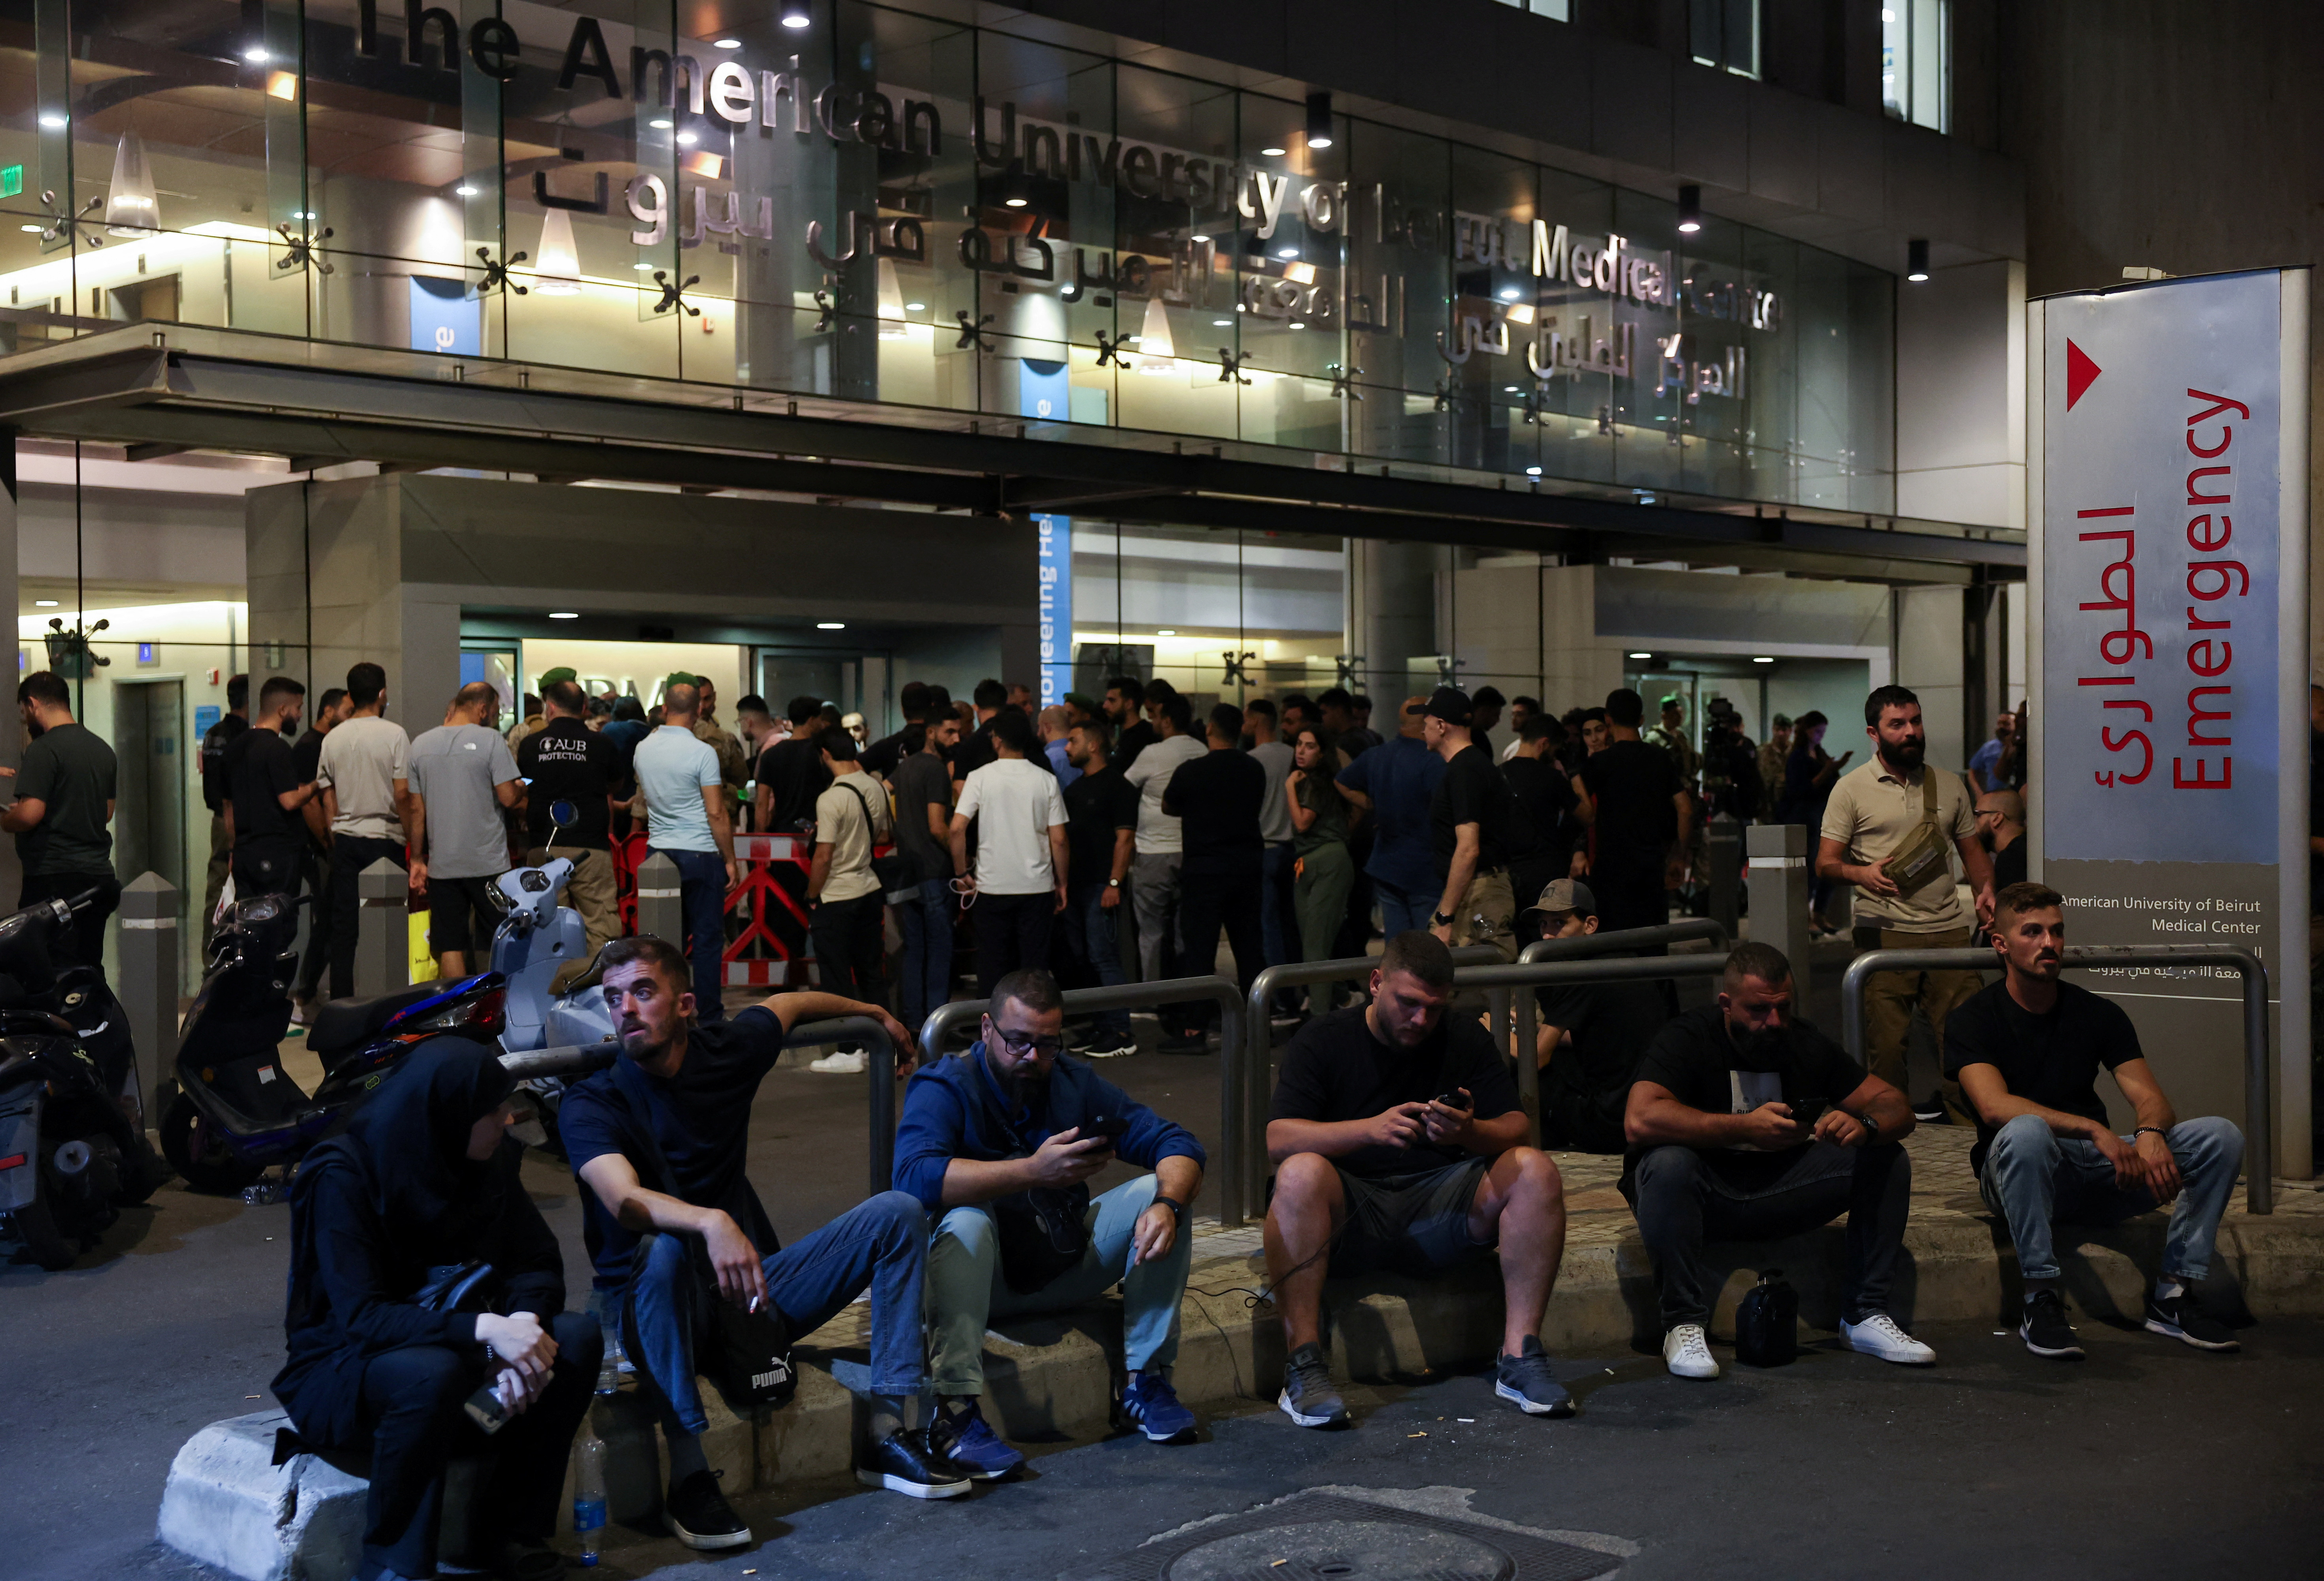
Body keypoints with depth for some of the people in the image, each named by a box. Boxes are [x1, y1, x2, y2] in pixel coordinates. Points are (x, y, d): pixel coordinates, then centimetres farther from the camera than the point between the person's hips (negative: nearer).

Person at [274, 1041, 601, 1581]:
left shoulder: (490, 1160, -5)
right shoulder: (343, 1176, -22)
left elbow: (536, 1263, -5)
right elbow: (360, 1318, -29)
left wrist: (523, 1323, -29)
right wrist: (485, 1329, -41)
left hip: (449, 1346, 6)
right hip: (340, 1370, -6)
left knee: (576, 1339, -19)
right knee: (431, 1373, -39)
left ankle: (508, 1530, -6)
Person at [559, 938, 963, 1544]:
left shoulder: (728, 1051, -1)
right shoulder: (590, 1102, -14)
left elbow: (792, 1002, 22)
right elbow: (625, 1201, -33)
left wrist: (877, 1015, 38)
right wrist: (711, 1222, -53)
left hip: (750, 1287, 5)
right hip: (657, 1310, -5)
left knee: (897, 1212, -7)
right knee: (662, 1250, -39)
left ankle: (889, 1432, -12)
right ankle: (688, 1478, -34)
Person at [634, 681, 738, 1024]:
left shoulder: (643, 749, 4)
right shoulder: (702, 752, -13)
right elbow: (716, 814, -13)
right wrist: (731, 860, -6)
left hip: (658, 851, 5)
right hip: (700, 854, -5)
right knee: (708, 938, 1)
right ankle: (710, 1018, 3)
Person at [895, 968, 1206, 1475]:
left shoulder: (1076, 1084, 1)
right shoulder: (944, 1087, -13)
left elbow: (1177, 1145, -3)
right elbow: (915, 1175, -34)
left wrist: (1167, 1206, -26)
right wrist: (1034, 1172, -40)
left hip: (1062, 1268, 5)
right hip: (982, 1276, -4)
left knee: (1159, 1192, -12)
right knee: (966, 1220, -36)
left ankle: (1145, 1383, -10)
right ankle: (956, 1411, -37)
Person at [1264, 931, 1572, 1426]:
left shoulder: (1467, 1041, 10)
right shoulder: (1323, 1040, 0)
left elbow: (1515, 1129, 3)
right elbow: (1277, 1140, -12)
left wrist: (1471, 1132, -22)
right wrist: (1370, 1129, -28)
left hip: (1438, 1209, 3)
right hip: (1351, 1215, -3)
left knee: (1536, 1171, -20)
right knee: (1302, 1173, -35)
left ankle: (1519, 1357, -22)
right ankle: (1303, 1366, -34)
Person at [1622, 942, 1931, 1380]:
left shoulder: (1805, 1044, 1)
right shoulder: (1688, 1039, -15)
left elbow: (1896, 1107, -1)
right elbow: (1640, 1120, -33)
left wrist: (1864, 1125, -26)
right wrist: (1745, 1128, -35)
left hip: (1777, 1188, 5)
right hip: (1703, 1196, -5)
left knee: (1889, 1160, -10)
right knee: (1668, 1165, -38)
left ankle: (1864, 1317, -7)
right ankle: (1683, 1325, -26)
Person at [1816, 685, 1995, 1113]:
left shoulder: (1949, 785, 16)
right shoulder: (1852, 790, 4)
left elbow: (1971, 848, 22)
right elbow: (1826, 862, 1)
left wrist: (1985, 889, 2)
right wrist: (1863, 873, -20)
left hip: (1949, 928, 3)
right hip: (1886, 930, -3)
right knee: (1886, 1040, -4)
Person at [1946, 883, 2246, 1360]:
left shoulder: (2098, 1014, 9)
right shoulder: (1972, 1019, -4)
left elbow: (2151, 1099, 0)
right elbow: (1995, 1106, -21)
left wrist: (2150, 1134, -26)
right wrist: (2095, 1131, -32)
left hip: (2098, 1176, 5)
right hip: (2020, 1178, -4)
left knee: (2221, 1136, -14)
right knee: (2026, 1132, -40)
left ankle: (2173, 1294, -11)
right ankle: (2041, 1302, -31)